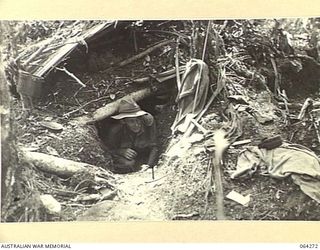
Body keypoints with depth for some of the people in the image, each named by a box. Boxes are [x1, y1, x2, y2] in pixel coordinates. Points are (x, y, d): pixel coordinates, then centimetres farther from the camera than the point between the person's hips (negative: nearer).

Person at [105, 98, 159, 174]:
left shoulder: (148, 120, -23)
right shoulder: (115, 130, -25)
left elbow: (153, 147, -16)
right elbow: (110, 149, -7)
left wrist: (149, 165, -28)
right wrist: (122, 151, -28)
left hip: (144, 158, 2)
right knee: (128, 165, -33)